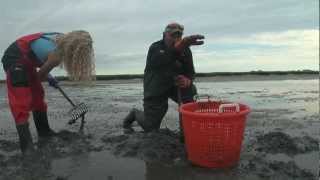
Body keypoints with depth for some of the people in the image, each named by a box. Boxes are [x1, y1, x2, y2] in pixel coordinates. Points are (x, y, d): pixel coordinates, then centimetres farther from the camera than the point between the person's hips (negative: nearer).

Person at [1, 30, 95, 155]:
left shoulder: (61, 39, -6)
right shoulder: (56, 55, -30)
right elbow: (40, 75, -13)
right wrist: (50, 79, 8)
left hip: (26, 60, 10)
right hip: (14, 60, -10)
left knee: (38, 96, 16)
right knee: (22, 103, -14)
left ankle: (44, 132, 29)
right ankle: (27, 147, -13)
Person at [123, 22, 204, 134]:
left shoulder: (185, 50, -5)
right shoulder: (155, 48, -20)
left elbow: (190, 72, -4)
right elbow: (160, 61, -45)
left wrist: (187, 80, -31)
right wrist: (177, 48, -65)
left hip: (175, 85, 4)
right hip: (155, 90, -4)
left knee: (191, 90, -28)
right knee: (151, 128, -1)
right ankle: (135, 114, 31)